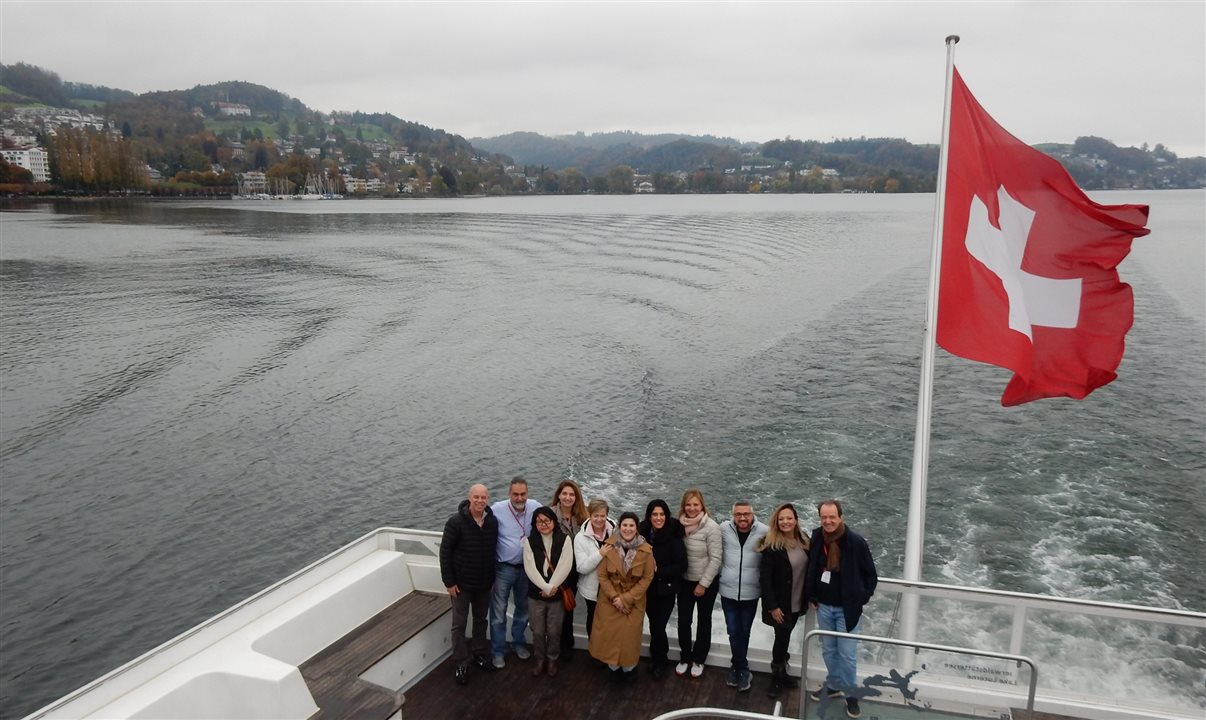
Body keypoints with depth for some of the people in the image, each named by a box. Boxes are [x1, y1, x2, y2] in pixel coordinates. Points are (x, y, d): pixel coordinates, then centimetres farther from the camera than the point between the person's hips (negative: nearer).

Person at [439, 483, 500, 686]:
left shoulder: (493, 521, -5)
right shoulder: (456, 521, -19)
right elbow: (445, 551, -14)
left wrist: (493, 577, 9)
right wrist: (449, 581, -14)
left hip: (484, 583, 4)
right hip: (461, 583, -4)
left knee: (481, 620, 19)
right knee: (459, 624, 7)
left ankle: (479, 654, 37)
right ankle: (460, 664, 19)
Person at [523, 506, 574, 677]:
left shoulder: (565, 539, -5)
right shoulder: (529, 542, -2)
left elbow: (565, 566, -12)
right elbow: (530, 568, -10)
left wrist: (551, 587, -19)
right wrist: (546, 587, -19)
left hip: (557, 594, -1)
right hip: (535, 594, 1)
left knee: (554, 631, 8)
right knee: (538, 631, 10)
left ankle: (552, 659, 30)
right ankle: (539, 659, 32)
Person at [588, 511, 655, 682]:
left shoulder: (645, 550, -12)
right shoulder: (609, 546, -10)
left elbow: (647, 578, -9)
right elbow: (602, 575, -6)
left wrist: (626, 598, -14)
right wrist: (614, 597, -14)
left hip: (634, 602, -1)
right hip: (610, 600, 1)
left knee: (629, 635, 1)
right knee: (609, 634, 4)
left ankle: (628, 667, 26)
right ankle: (614, 666, 28)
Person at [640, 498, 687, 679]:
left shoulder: (673, 536, -15)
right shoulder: (644, 533, -5)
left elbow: (681, 565, -15)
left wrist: (657, 572, -17)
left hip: (666, 590, -3)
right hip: (648, 590, 3)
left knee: (658, 627, -2)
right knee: (654, 625, 13)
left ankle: (660, 661, 24)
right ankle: (657, 658, 37)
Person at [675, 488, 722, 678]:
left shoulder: (711, 527, -18)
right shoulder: (680, 524, -7)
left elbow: (715, 559, -16)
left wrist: (703, 584, -15)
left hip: (706, 583, -3)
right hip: (685, 581, 3)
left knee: (704, 621, 14)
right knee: (683, 621, 9)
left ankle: (698, 659, 31)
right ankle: (685, 657, 29)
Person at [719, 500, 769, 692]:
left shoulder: (763, 532, -13)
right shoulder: (724, 529, -8)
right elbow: (717, 553, 6)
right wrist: (723, 573, 7)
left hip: (751, 592, -1)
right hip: (728, 591, 1)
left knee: (744, 632, 13)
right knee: (733, 632, 5)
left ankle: (737, 667, 31)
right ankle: (743, 670, 22)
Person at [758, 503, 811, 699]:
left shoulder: (803, 541, 0)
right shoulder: (772, 546, -18)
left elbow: (808, 570, 9)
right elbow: (765, 578, -19)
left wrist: (809, 598, 7)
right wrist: (772, 606, -20)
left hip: (796, 603, 5)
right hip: (780, 604, -5)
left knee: (784, 638, 18)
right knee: (782, 639, 2)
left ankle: (782, 673, 34)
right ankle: (776, 679, 20)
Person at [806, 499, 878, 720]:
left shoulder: (856, 542, -16)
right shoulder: (816, 539, -5)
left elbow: (871, 575, -6)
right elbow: (810, 570, 9)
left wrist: (861, 599, -7)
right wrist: (812, 597, 7)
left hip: (847, 608, -4)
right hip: (824, 606, 4)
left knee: (847, 654, 1)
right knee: (828, 650, 16)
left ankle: (851, 694, 18)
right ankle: (833, 685, 34)